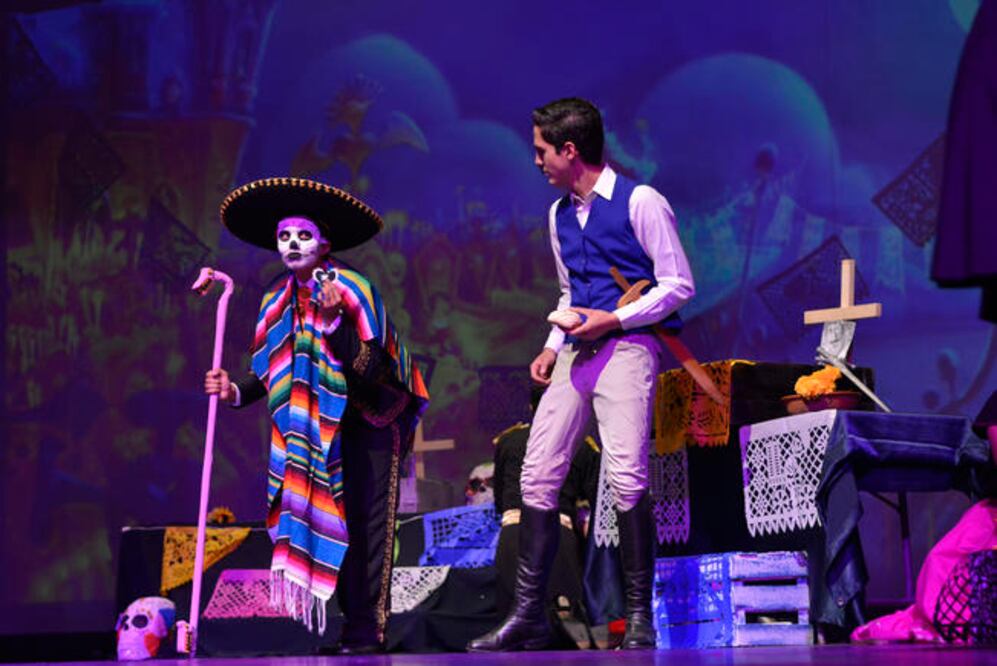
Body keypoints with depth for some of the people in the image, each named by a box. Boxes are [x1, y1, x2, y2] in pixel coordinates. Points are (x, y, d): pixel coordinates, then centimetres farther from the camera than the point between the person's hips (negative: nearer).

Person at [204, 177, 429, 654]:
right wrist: (237, 392, -10)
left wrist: (334, 321, -34)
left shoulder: (354, 289, -18)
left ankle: (366, 631, -9)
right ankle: (353, 624, 10)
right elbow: (273, 371, 8)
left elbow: (369, 371, -25)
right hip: (322, 427, 6)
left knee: (366, 526, -9)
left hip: (371, 422, -6)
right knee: (328, 524, 4)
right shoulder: (278, 300, -1)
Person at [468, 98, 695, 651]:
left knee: (626, 475, -16)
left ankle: (639, 617, -7)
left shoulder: (640, 202, -5)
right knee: (538, 473, 0)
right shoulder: (559, 215, 18)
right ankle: (527, 615, 6)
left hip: (626, 346, -7)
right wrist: (551, 348, 12)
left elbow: (678, 284, -6)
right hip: (575, 354, 7)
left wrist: (613, 320, -14)